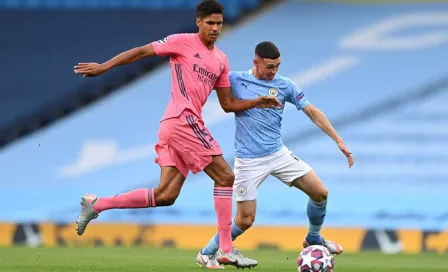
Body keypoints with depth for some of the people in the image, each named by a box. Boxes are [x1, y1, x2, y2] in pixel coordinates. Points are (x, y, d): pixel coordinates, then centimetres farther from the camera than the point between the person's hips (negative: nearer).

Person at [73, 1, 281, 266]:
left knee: (165, 195, 3)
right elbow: (141, 52, -1)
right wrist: (104, 66, -4)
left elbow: (228, 104, 22)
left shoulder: (221, 60, 19)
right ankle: (226, 250, -8)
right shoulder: (182, 42, -2)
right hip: (184, 120, -8)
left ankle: (96, 204, 10)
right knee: (226, 177, -8)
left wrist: (257, 102, 8)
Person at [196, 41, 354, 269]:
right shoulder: (235, 80, -6)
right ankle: (206, 253, 16)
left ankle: (313, 239, 24)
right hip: (249, 161, -3)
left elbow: (312, 113, 1)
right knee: (245, 220, -6)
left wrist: (339, 141, -4)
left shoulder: (285, 86, -1)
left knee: (320, 193, -3)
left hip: (278, 154, 3)